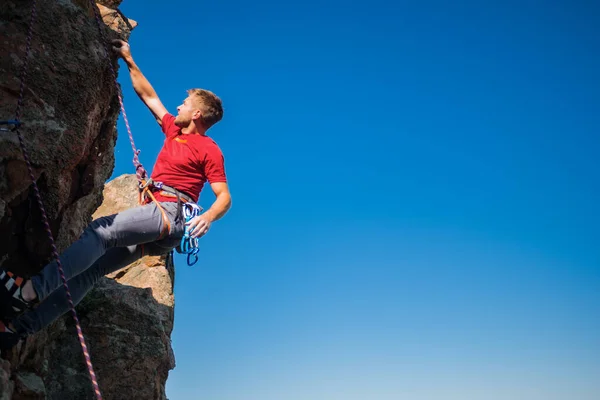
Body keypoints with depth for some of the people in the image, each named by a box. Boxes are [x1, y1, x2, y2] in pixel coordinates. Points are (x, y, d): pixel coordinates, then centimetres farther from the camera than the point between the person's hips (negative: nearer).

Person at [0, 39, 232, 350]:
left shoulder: (209, 149, 0)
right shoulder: (174, 131, 22)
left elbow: (224, 197, -8)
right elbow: (148, 96, 30)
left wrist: (208, 216, -28)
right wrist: (129, 61, 32)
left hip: (169, 216, -8)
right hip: (154, 218, 8)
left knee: (101, 231, -29)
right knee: (91, 268, -2)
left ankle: (32, 288, -41)